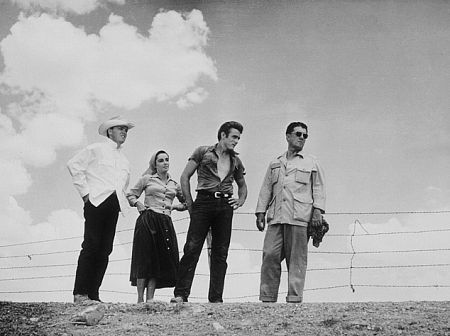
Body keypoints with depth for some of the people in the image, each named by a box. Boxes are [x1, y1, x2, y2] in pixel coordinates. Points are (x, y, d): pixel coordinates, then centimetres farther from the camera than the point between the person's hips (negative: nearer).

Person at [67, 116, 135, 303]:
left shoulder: (124, 161, 27)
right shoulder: (97, 149, 8)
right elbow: (74, 164, 0)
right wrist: (84, 191, -6)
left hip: (114, 204, 6)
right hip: (97, 201, -6)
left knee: (105, 250, -2)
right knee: (91, 246, -13)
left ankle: (93, 293, -1)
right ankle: (80, 293, -13)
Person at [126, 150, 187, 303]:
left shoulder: (174, 185, 16)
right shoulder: (147, 179, 7)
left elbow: (186, 203, 25)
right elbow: (131, 195, 14)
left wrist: (175, 206, 8)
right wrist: (138, 204, -4)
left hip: (166, 223, 4)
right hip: (147, 221, -4)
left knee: (160, 260, -2)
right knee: (145, 260, -7)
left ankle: (150, 298, 2)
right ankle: (140, 298, -3)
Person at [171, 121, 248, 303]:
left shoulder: (235, 161, 18)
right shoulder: (203, 152, 7)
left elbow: (242, 185, 33)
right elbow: (185, 177, 6)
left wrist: (240, 201, 14)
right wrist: (189, 203, 0)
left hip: (225, 206, 4)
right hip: (204, 201, -4)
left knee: (220, 252, 2)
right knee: (192, 247, -11)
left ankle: (216, 298, 6)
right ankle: (181, 294, -8)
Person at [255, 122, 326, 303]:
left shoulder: (311, 163, 15)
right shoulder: (275, 164, 22)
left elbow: (318, 188, 9)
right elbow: (266, 189, 21)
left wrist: (317, 211, -4)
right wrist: (260, 212, 11)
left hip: (299, 218, -2)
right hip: (276, 217, 3)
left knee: (296, 259, -5)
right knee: (270, 255, -6)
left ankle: (294, 298, -2)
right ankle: (267, 298, -2)